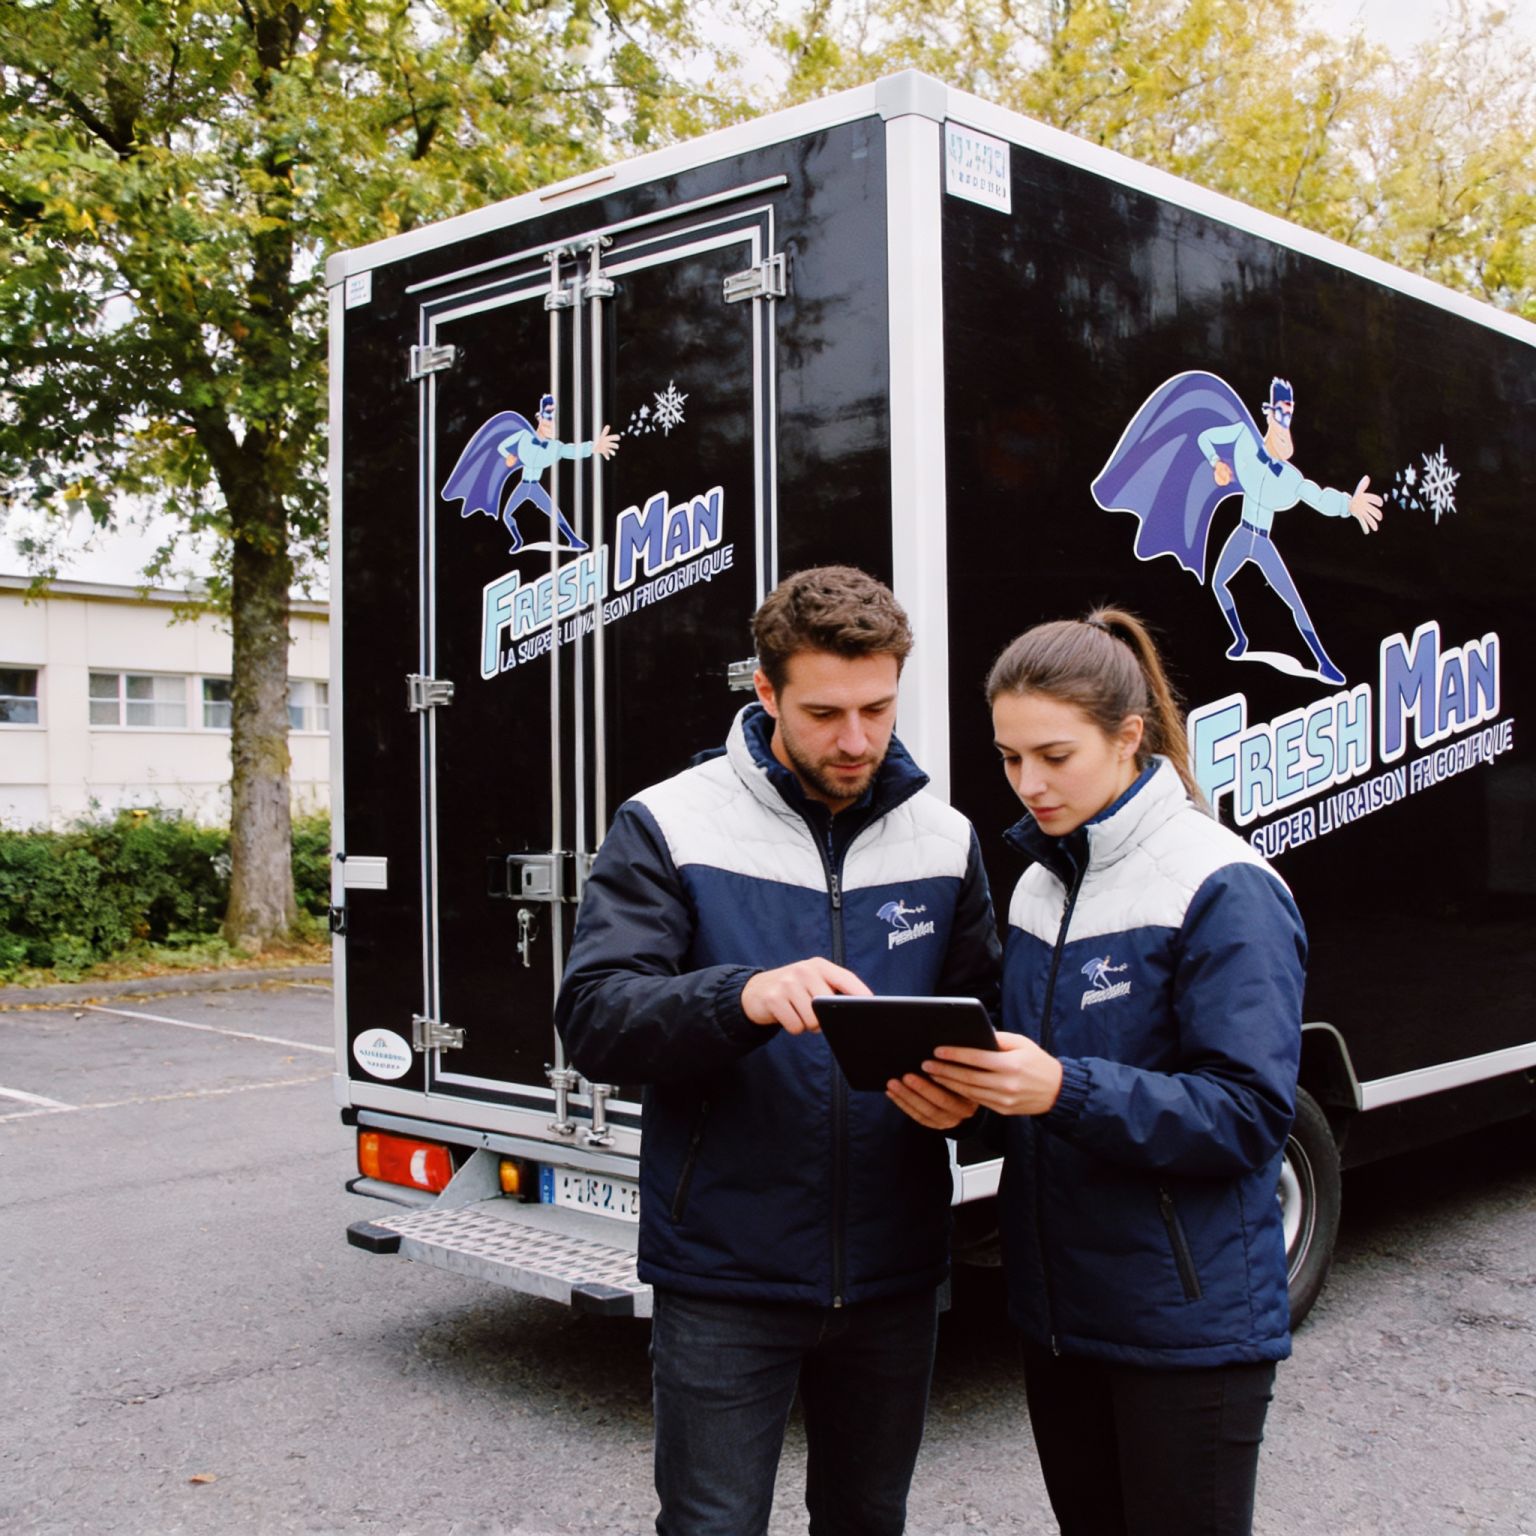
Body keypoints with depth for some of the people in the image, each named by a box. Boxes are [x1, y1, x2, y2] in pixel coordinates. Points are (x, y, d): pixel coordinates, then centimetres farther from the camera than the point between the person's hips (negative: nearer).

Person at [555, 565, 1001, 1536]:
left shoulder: (945, 840, 4)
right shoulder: (669, 827, -7)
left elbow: (986, 1012, 9)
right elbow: (593, 1019, -15)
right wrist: (744, 997, -34)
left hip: (894, 1271, 4)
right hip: (725, 1274, -3)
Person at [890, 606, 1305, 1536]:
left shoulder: (1225, 890, -15)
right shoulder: (1039, 885, 9)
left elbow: (1248, 1114, -20)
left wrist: (1064, 1090, -31)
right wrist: (966, 1092, -7)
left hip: (1189, 1322, -7)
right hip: (1060, 1308, 7)